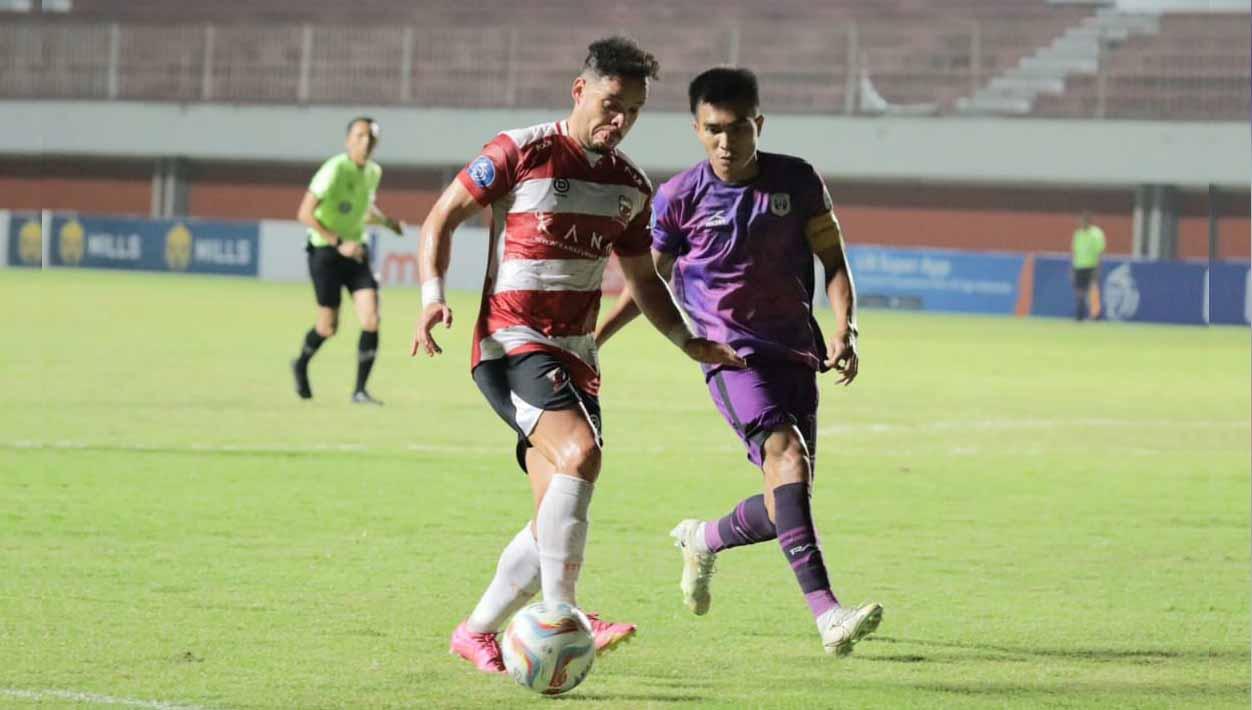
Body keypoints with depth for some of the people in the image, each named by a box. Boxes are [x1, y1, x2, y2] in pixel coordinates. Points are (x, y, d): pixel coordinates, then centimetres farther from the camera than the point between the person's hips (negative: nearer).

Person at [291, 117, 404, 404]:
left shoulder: (373, 172, 5)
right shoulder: (335, 170, -17)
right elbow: (305, 214, -20)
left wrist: (387, 221, 5)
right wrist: (338, 243, -26)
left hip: (356, 252, 5)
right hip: (325, 252, -5)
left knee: (371, 320, -11)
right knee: (328, 327, 0)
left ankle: (360, 390, -3)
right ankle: (302, 365, 32)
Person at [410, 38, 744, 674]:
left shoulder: (631, 188, 12)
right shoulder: (521, 153, -6)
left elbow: (643, 280, 24)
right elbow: (441, 218, -2)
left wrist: (690, 343, 11)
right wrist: (433, 295, -17)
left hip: (575, 356, 7)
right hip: (511, 342, -7)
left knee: (559, 520, 1)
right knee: (580, 453, -30)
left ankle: (477, 632, 18)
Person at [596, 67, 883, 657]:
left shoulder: (797, 181, 2)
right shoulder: (679, 198, -2)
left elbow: (834, 260, 8)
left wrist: (844, 331, -7)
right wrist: (590, 340, 7)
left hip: (794, 350, 4)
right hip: (731, 353, -4)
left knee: (788, 502, 1)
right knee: (786, 456, -28)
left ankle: (703, 541, 35)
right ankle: (826, 613, -38)